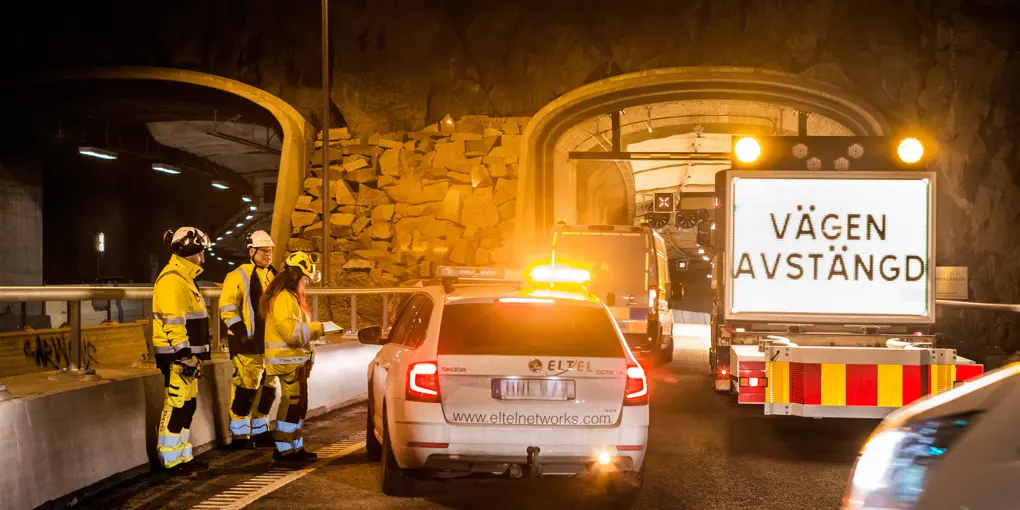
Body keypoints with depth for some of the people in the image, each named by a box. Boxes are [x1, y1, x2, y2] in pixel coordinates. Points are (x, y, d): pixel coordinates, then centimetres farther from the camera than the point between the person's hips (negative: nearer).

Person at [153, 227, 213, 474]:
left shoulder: (184, 278, 18)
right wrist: (185, 356, -23)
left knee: (187, 405, 14)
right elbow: (173, 323, -22)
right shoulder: (171, 280, -15)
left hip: (187, 354, 11)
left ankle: (183, 456, 21)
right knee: (176, 406, -6)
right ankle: (171, 460, 0)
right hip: (177, 356, -10)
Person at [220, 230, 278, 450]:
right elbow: (227, 308, -13)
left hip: (271, 344, 7)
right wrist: (241, 333, -19)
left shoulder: (274, 277, 15)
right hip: (248, 345, -7)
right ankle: (239, 435, 1)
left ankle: (259, 431, 24)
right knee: (246, 388, -9)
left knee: (268, 388, 12)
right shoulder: (238, 276, -8)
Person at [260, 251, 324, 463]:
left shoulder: (291, 296, 18)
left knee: (298, 403, 14)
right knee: (292, 402, -9)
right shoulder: (282, 298, -17)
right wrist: (318, 328, -18)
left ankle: (295, 447, 21)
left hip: (296, 359, 11)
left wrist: (315, 328, 9)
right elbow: (292, 331, -24)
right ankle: (284, 449, -5)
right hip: (288, 360, -11)